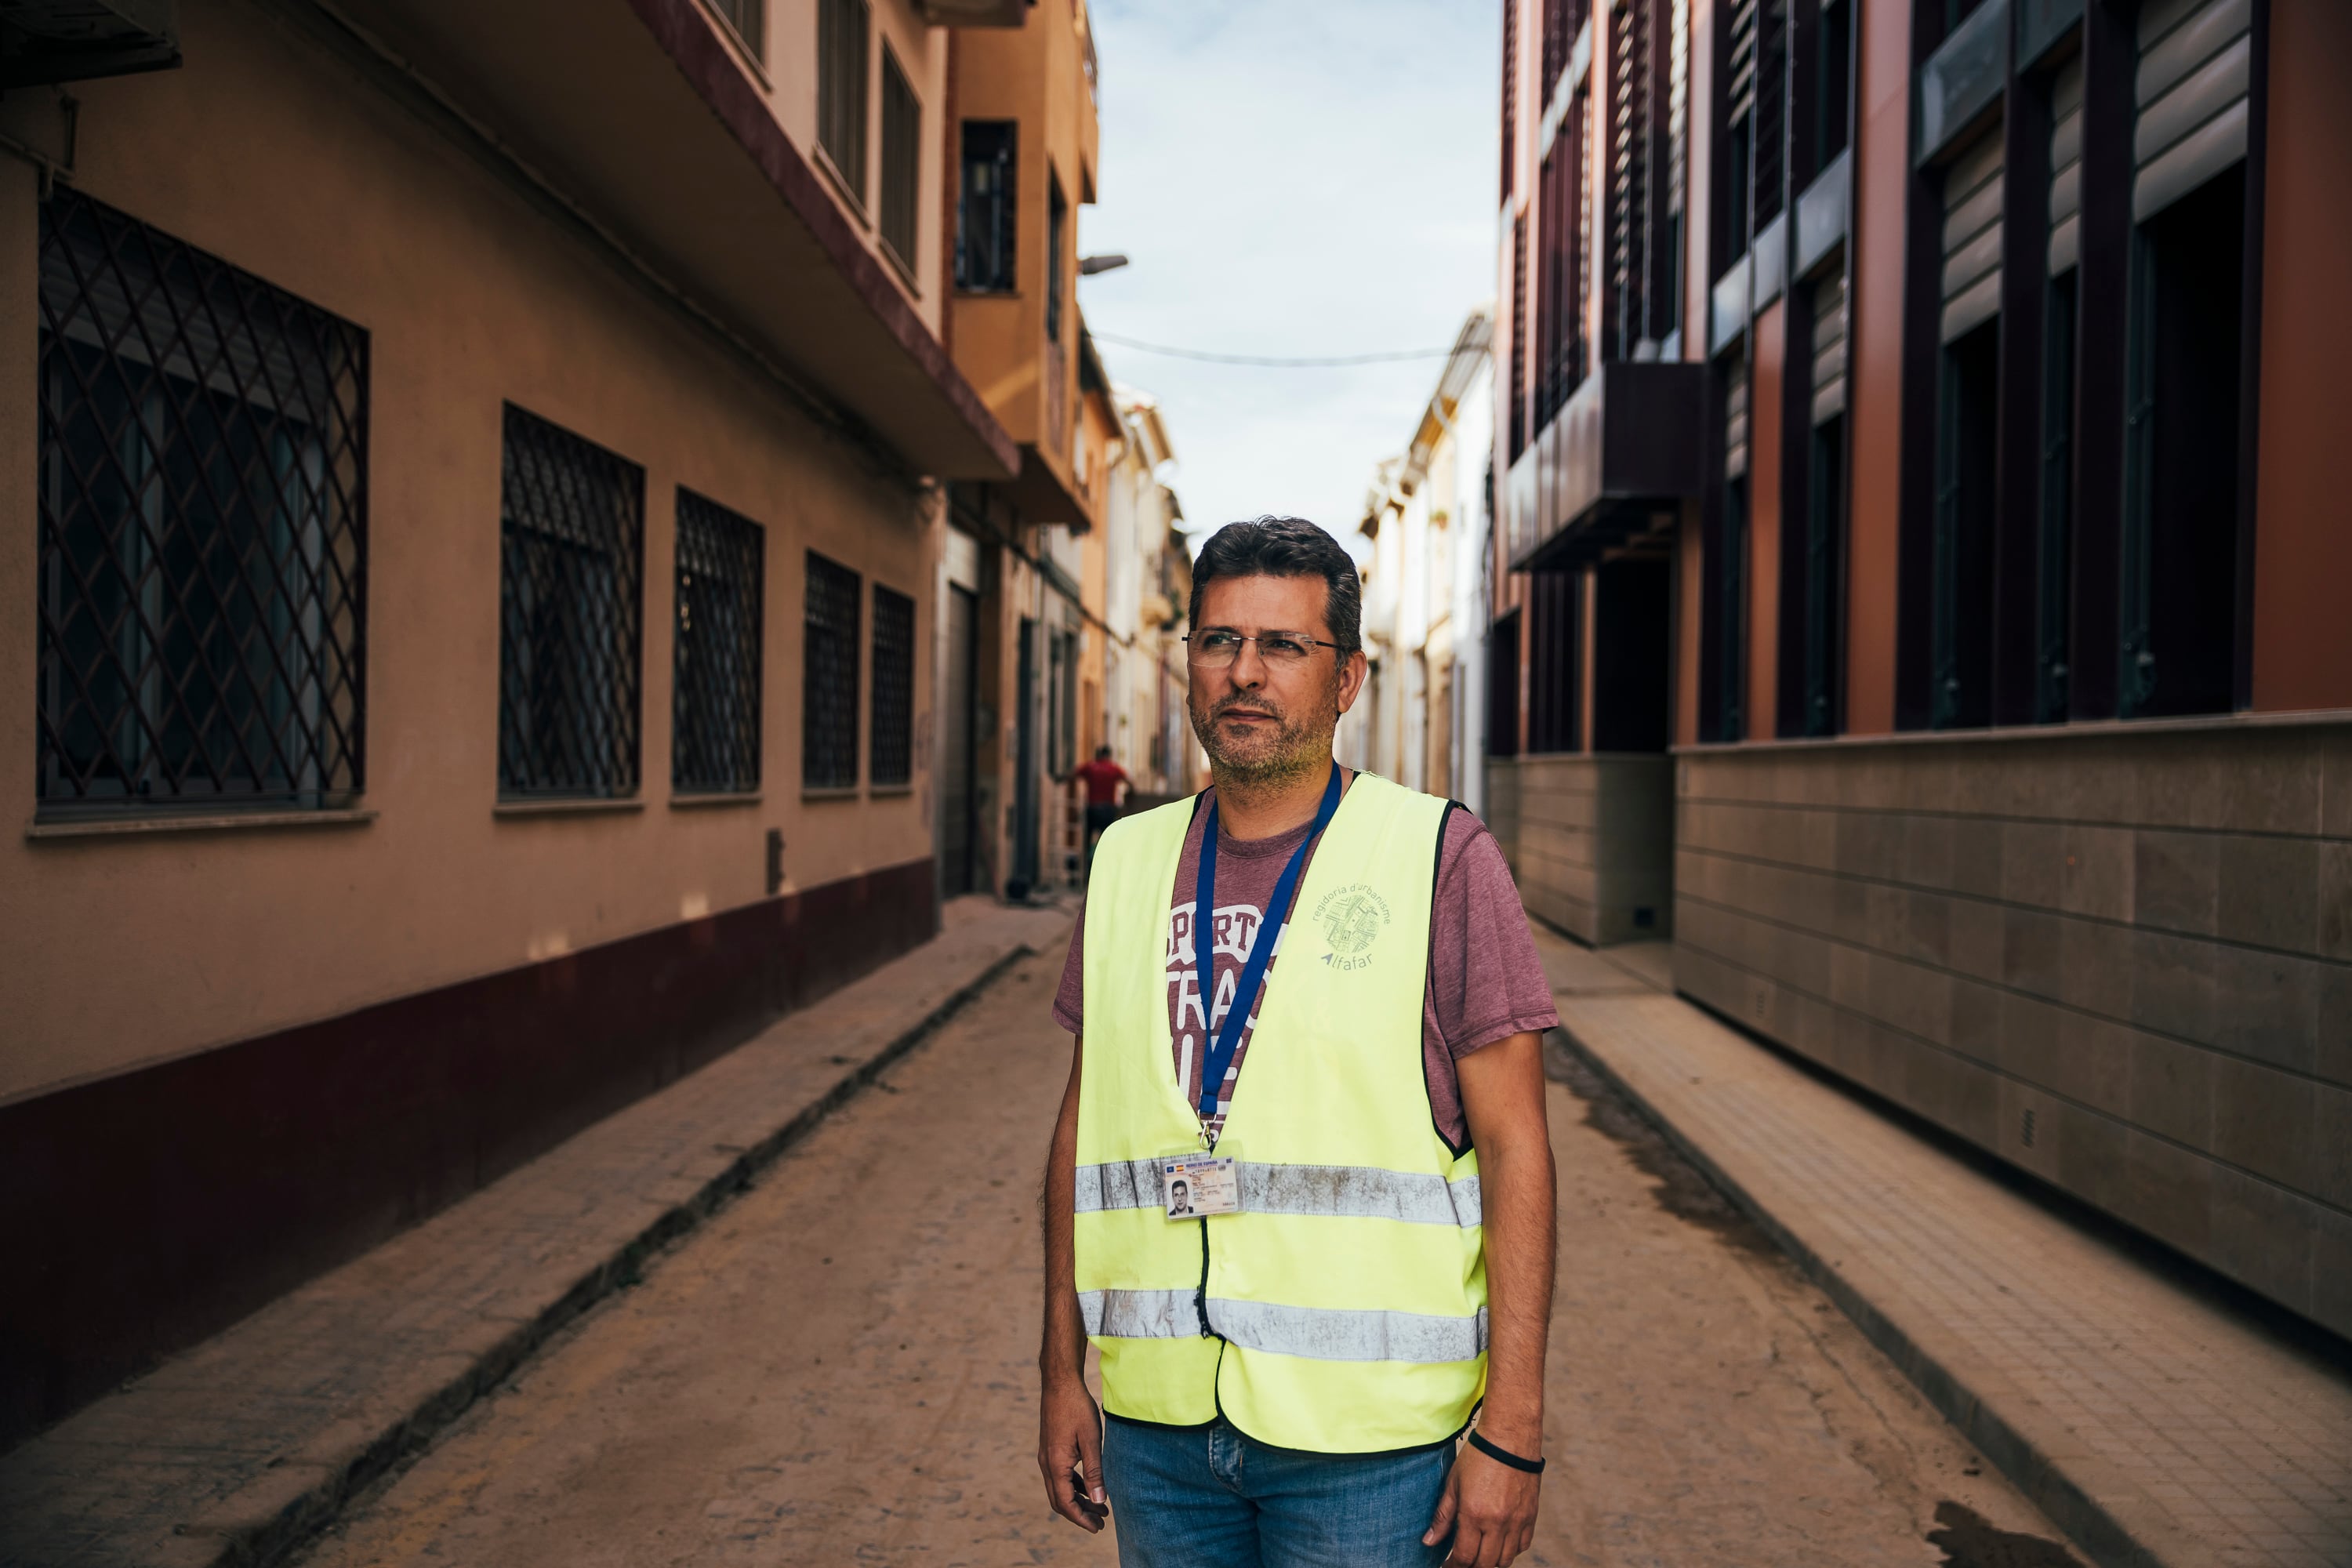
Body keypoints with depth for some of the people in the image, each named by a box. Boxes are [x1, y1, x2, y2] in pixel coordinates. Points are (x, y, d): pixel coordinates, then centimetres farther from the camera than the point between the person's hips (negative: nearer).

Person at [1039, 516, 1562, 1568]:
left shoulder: (1442, 858, -8)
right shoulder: (1128, 863, 5)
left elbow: (1514, 1147, -8)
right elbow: (1082, 1124, 10)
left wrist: (1513, 1426, -11)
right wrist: (1063, 1374, 9)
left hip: (1367, 1440, -3)